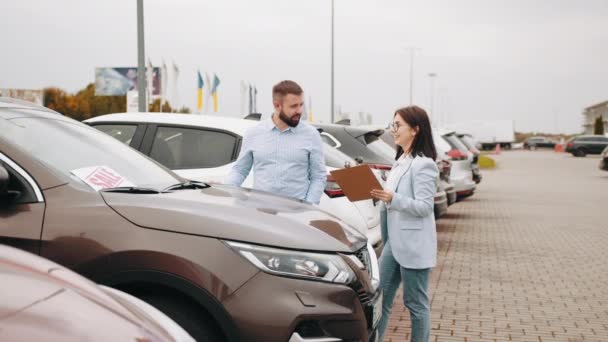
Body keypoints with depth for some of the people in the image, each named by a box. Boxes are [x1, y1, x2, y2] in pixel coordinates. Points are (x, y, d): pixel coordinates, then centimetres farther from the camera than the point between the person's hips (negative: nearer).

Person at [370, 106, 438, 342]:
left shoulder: (423, 164, -15)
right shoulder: (401, 160, 14)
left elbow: (424, 206, -19)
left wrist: (392, 198, -31)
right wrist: (380, 194, 3)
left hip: (413, 244, -9)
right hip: (394, 241, 9)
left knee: (416, 304, 3)